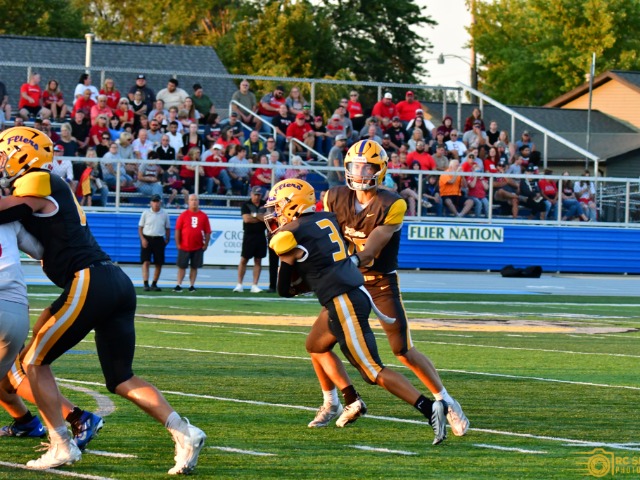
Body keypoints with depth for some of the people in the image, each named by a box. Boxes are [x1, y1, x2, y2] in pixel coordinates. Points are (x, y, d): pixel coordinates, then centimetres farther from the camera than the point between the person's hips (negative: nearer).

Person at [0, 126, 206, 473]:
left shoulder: (36, 184, -4)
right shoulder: (52, 188, 23)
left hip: (90, 284, -9)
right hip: (118, 284, 9)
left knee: (35, 362, 3)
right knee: (122, 381, 11)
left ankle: (62, 446, 0)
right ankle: (184, 433, -4)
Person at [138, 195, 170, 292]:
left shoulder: (164, 215, 6)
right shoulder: (146, 213, 2)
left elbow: (167, 229, 12)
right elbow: (140, 228, 3)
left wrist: (167, 239, -1)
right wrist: (143, 239, -9)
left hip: (159, 240, 2)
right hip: (147, 239, -2)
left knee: (159, 264, 4)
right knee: (146, 262, -11)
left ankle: (154, 284, 16)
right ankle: (146, 284, -16)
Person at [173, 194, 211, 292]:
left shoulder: (203, 216, 3)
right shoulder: (183, 215, 0)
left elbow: (208, 232, 5)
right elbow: (178, 230, 0)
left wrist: (206, 244, -1)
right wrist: (178, 244, -5)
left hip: (198, 247, 1)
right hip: (184, 246, -1)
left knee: (194, 267, 6)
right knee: (182, 266, 2)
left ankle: (192, 285, 13)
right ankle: (179, 285, 5)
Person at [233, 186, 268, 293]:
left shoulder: (265, 205, 7)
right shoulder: (246, 205, -1)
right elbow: (246, 219, -14)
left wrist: (255, 215, -10)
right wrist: (261, 218, -7)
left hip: (261, 235, 3)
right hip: (249, 235, -3)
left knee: (258, 260, 5)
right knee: (244, 260, -3)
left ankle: (254, 285, 8)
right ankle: (239, 284, -1)